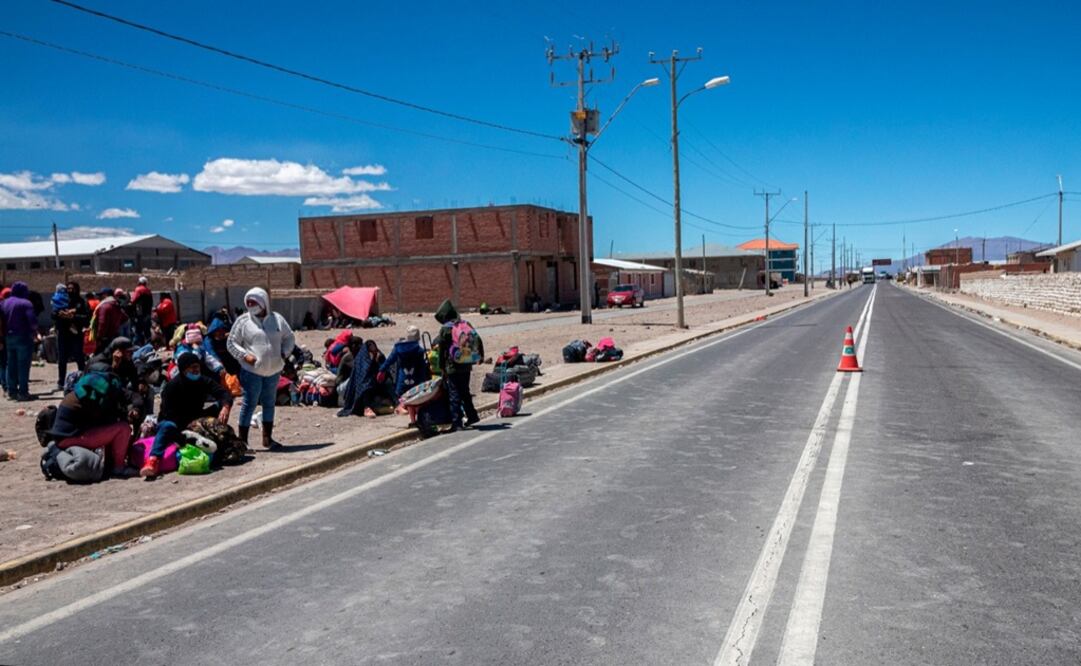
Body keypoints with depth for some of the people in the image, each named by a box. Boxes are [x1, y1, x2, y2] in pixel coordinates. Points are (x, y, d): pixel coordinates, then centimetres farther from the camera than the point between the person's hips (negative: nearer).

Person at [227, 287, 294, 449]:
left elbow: (289, 338, 15)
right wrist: (245, 355, -13)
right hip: (252, 371, -4)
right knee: (249, 404, -3)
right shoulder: (243, 321, -1)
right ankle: (242, 440, 3)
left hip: (273, 370, 4)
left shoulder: (277, 319, 7)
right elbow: (232, 343, 2)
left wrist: (284, 353, -1)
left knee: (269, 404, 14)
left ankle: (267, 438, 27)